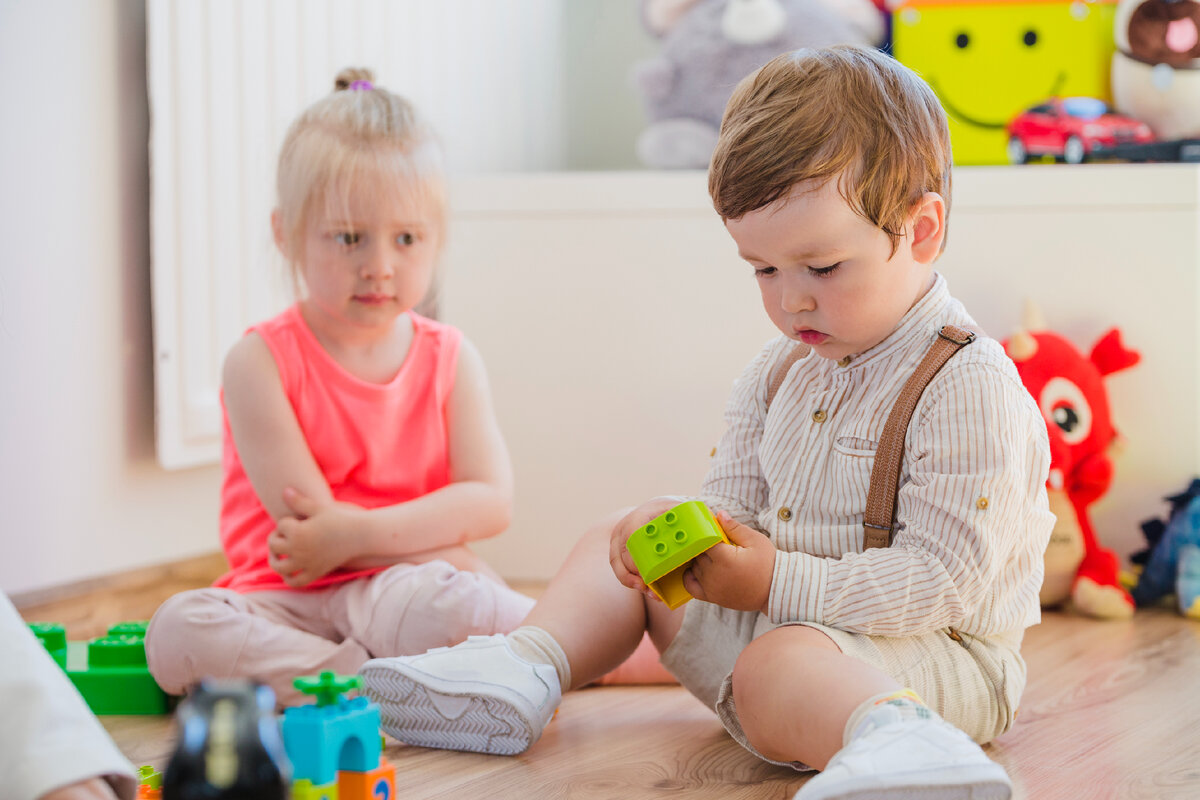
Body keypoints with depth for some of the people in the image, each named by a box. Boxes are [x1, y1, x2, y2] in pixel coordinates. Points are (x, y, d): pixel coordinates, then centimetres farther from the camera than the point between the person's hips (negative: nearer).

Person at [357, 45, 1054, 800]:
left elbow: (944, 578, -24)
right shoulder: (779, 373, 9)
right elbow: (734, 501, 12)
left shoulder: (971, 390, -19)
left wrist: (779, 584, -27)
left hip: (934, 653, -9)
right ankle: (524, 667, -5)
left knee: (776, 668, -40)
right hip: (779, 620, 9)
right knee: (619, 545, 15)